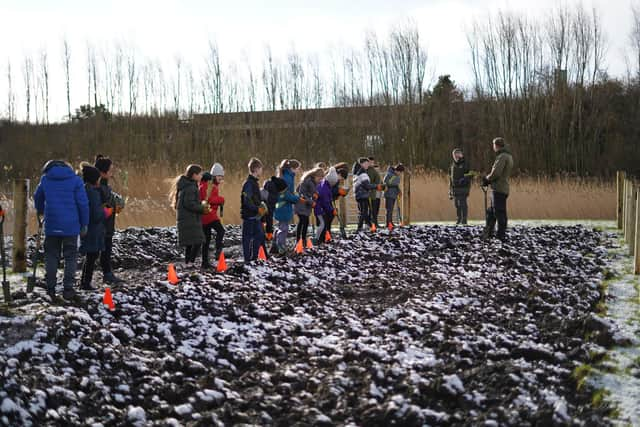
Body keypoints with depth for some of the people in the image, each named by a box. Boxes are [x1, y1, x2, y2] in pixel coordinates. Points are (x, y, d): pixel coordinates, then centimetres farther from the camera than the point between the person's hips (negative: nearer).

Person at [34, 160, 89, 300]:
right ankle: (68, 289, 2)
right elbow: (83, 203, -6)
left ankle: (50, 289, 12)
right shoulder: (75, 180, -2)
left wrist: (40, 211, 43)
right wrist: (84, 225, 3)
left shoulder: (45, 179, 6)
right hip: (71, 226, -2)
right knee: (70, 257, 7)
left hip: (51, 226, 2)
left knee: (51, 256, 13)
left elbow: (37, 198, 22)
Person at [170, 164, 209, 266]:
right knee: (197, 241, -12)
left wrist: (201, 203, 9)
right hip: (190, 219, -11)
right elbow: (189, 204, -22)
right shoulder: (190, 187, -16)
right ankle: (190, 263, -15)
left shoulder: (187, 185, 16)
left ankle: (188, 264, 18)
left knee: (189, 243, 14)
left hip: (185, 219, 11)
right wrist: (202, 208, -13)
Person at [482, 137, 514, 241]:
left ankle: (501, 236, -3)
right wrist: (488, 179, 8)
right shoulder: (509, 156, 18)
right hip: (503, 189, 10)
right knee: (491, 213, 15)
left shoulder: (502, 156, -14)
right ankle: (488, 233, 20)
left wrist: (487, 179, -3)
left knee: (499, 213, -6)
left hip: (498, 189, -10)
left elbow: (495, 173, -22)